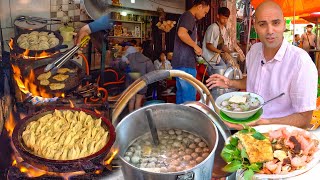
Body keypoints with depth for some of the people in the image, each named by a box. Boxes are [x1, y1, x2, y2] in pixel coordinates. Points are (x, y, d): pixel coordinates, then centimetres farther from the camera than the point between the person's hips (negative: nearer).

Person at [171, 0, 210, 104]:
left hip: (180, 63, 10)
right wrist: (196, 46, -16)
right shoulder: (189, 16, -10)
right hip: (185, 64, -10)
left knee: (181, 94, 15)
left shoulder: (186, 16, 22)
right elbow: (181, 33, -28)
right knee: (189, 97, -5)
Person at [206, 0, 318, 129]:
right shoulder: (254, 50, 2)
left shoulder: (301, 62, -20)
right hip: (248, 122, 6)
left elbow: (304, 118, -17)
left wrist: (261, 123, -30)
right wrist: (230, 83, 5)